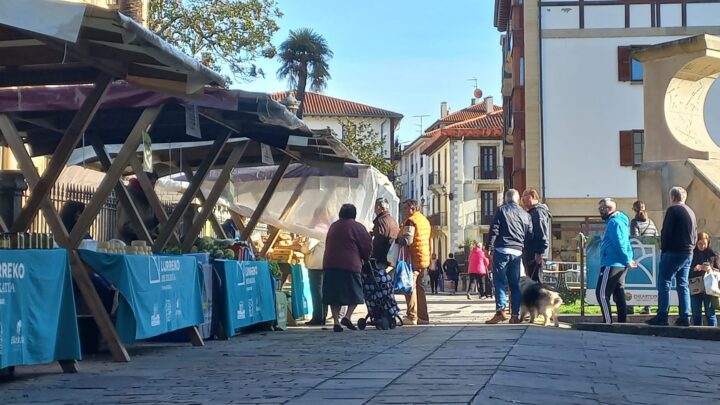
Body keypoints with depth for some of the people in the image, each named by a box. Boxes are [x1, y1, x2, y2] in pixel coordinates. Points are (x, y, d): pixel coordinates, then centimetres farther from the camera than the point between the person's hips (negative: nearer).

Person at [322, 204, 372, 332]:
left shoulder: (333, 226, 16)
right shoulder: (357, 227, 0)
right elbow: (367, 246, 1)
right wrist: (365, 258, 19)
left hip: (330, 264, 4)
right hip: (350, 265, -4)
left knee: (334, 294, 6)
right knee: (355, 293, 6)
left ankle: (336, 321, 0)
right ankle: (347, 317, -10)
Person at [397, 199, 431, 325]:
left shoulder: (410, 221, -12)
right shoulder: (424, 220, 18)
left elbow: (407, 240, -24)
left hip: (413, 259, -9)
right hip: (424, 259, 9)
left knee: (410, 287, -8)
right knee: (419, 287, 14)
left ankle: (411, 317, -12)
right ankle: (423, 316, 15)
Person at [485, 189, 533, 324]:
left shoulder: (501, 210, 2)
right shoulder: (526, 214, 15)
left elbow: (494, 230, -6)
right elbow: (530, 235, 14)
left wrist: (489, 247, -5)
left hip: (502, 250, -4)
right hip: (517, 252, 4)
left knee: (499, 280, -3)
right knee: (515, 284, 7)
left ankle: (500, 310, -17)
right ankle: (515, 314, 5)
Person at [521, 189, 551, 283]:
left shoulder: (538, 211, -9)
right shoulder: (532, 212, 23)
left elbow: (542, 234, -19)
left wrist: (539, 252, -25)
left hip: (535, 255, -10)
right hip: (529, 254, 10)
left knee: (535, 281, -11)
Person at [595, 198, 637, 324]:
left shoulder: (613, 222, -13)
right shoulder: (621, 220, 19)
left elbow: (619, 244, -20)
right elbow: (625, 242, 23)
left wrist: (627, 260, -16)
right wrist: (628, 259, 15)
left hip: (612, 264, -10)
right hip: (620, 265, 10)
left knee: (602, 293, -10)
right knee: (619, 294, 11)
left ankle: (608, 322, -13)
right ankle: (622, 321, 13)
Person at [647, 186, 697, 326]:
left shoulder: (673, 210, -7)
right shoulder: (691, 212, 17)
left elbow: (666, 231, -13)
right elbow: (695, 235, 19)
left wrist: (663, 248, -5)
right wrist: (690, 247, 15)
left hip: (673, 252, -8)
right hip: (688, 254, 8)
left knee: (664, 283, -6)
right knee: (683, 285, 8)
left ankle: (662, 316, -12)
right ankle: (685, 317, 3)